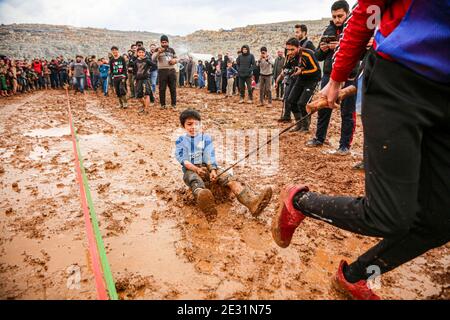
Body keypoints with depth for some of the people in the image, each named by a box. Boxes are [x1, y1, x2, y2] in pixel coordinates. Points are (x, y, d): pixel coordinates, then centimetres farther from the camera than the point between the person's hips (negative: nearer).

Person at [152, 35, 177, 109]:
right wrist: (158, 52, -30)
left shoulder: (171, 50, 15)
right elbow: (153, 58, -11)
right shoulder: (158, 50, 4)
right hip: (162, 71, -3)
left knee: (173, 88, 4)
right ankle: (162, 104, 6)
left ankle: (174, 104, 12)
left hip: (172, 71, 3)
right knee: (162, 89, -1)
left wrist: (174, 60, -1)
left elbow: (176, 59, 24)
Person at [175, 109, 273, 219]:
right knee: (195, 183, -40)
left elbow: (209, 156, 3)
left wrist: (213, 170, -18)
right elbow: (182, 159, -2)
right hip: (190, 170, -2)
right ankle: (203, 200, -80)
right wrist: (196, 169, -20)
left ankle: (252, 202, -55)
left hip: (207, 167, 2)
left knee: (229, 178, -28)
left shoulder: (206, 138, 17)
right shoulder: (181, 141, 14)